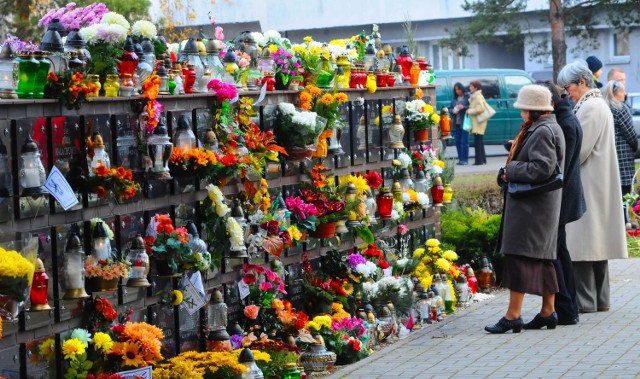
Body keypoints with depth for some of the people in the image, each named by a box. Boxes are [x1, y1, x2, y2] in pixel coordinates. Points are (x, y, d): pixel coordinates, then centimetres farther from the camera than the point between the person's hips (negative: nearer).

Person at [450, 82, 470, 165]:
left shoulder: (467, 96, -4)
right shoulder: (454, 98, 13)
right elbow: (450, 108, 17)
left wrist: (464, 107, -20)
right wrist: (453, 111, -4)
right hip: (456, 123, 6)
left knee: (464, 141, -6)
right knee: (457, 141, 6)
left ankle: (465, 159, -1)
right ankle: (460, 159, 14)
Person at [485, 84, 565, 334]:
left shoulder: (542, 132, -16)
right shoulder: (549, 128, 16)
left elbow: (542, 169, -24)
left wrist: (510, 171, -14)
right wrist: (511, 170, 10)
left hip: (531, 205, -11)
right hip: (540, 204, 11)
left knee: (519, 255, -9)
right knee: (542, 257, 13)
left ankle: (513, 315, -9)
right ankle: (548, 312, 19)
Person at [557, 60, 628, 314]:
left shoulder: (590, 107, -15)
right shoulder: (597, 104, 16)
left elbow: (579, 150, -19)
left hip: (588, 184, -10)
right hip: (596, 184, 10)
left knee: (581, 243, -7)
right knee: (595, 241, 12)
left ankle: (585, 301, -5)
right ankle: (600, 299, 17)